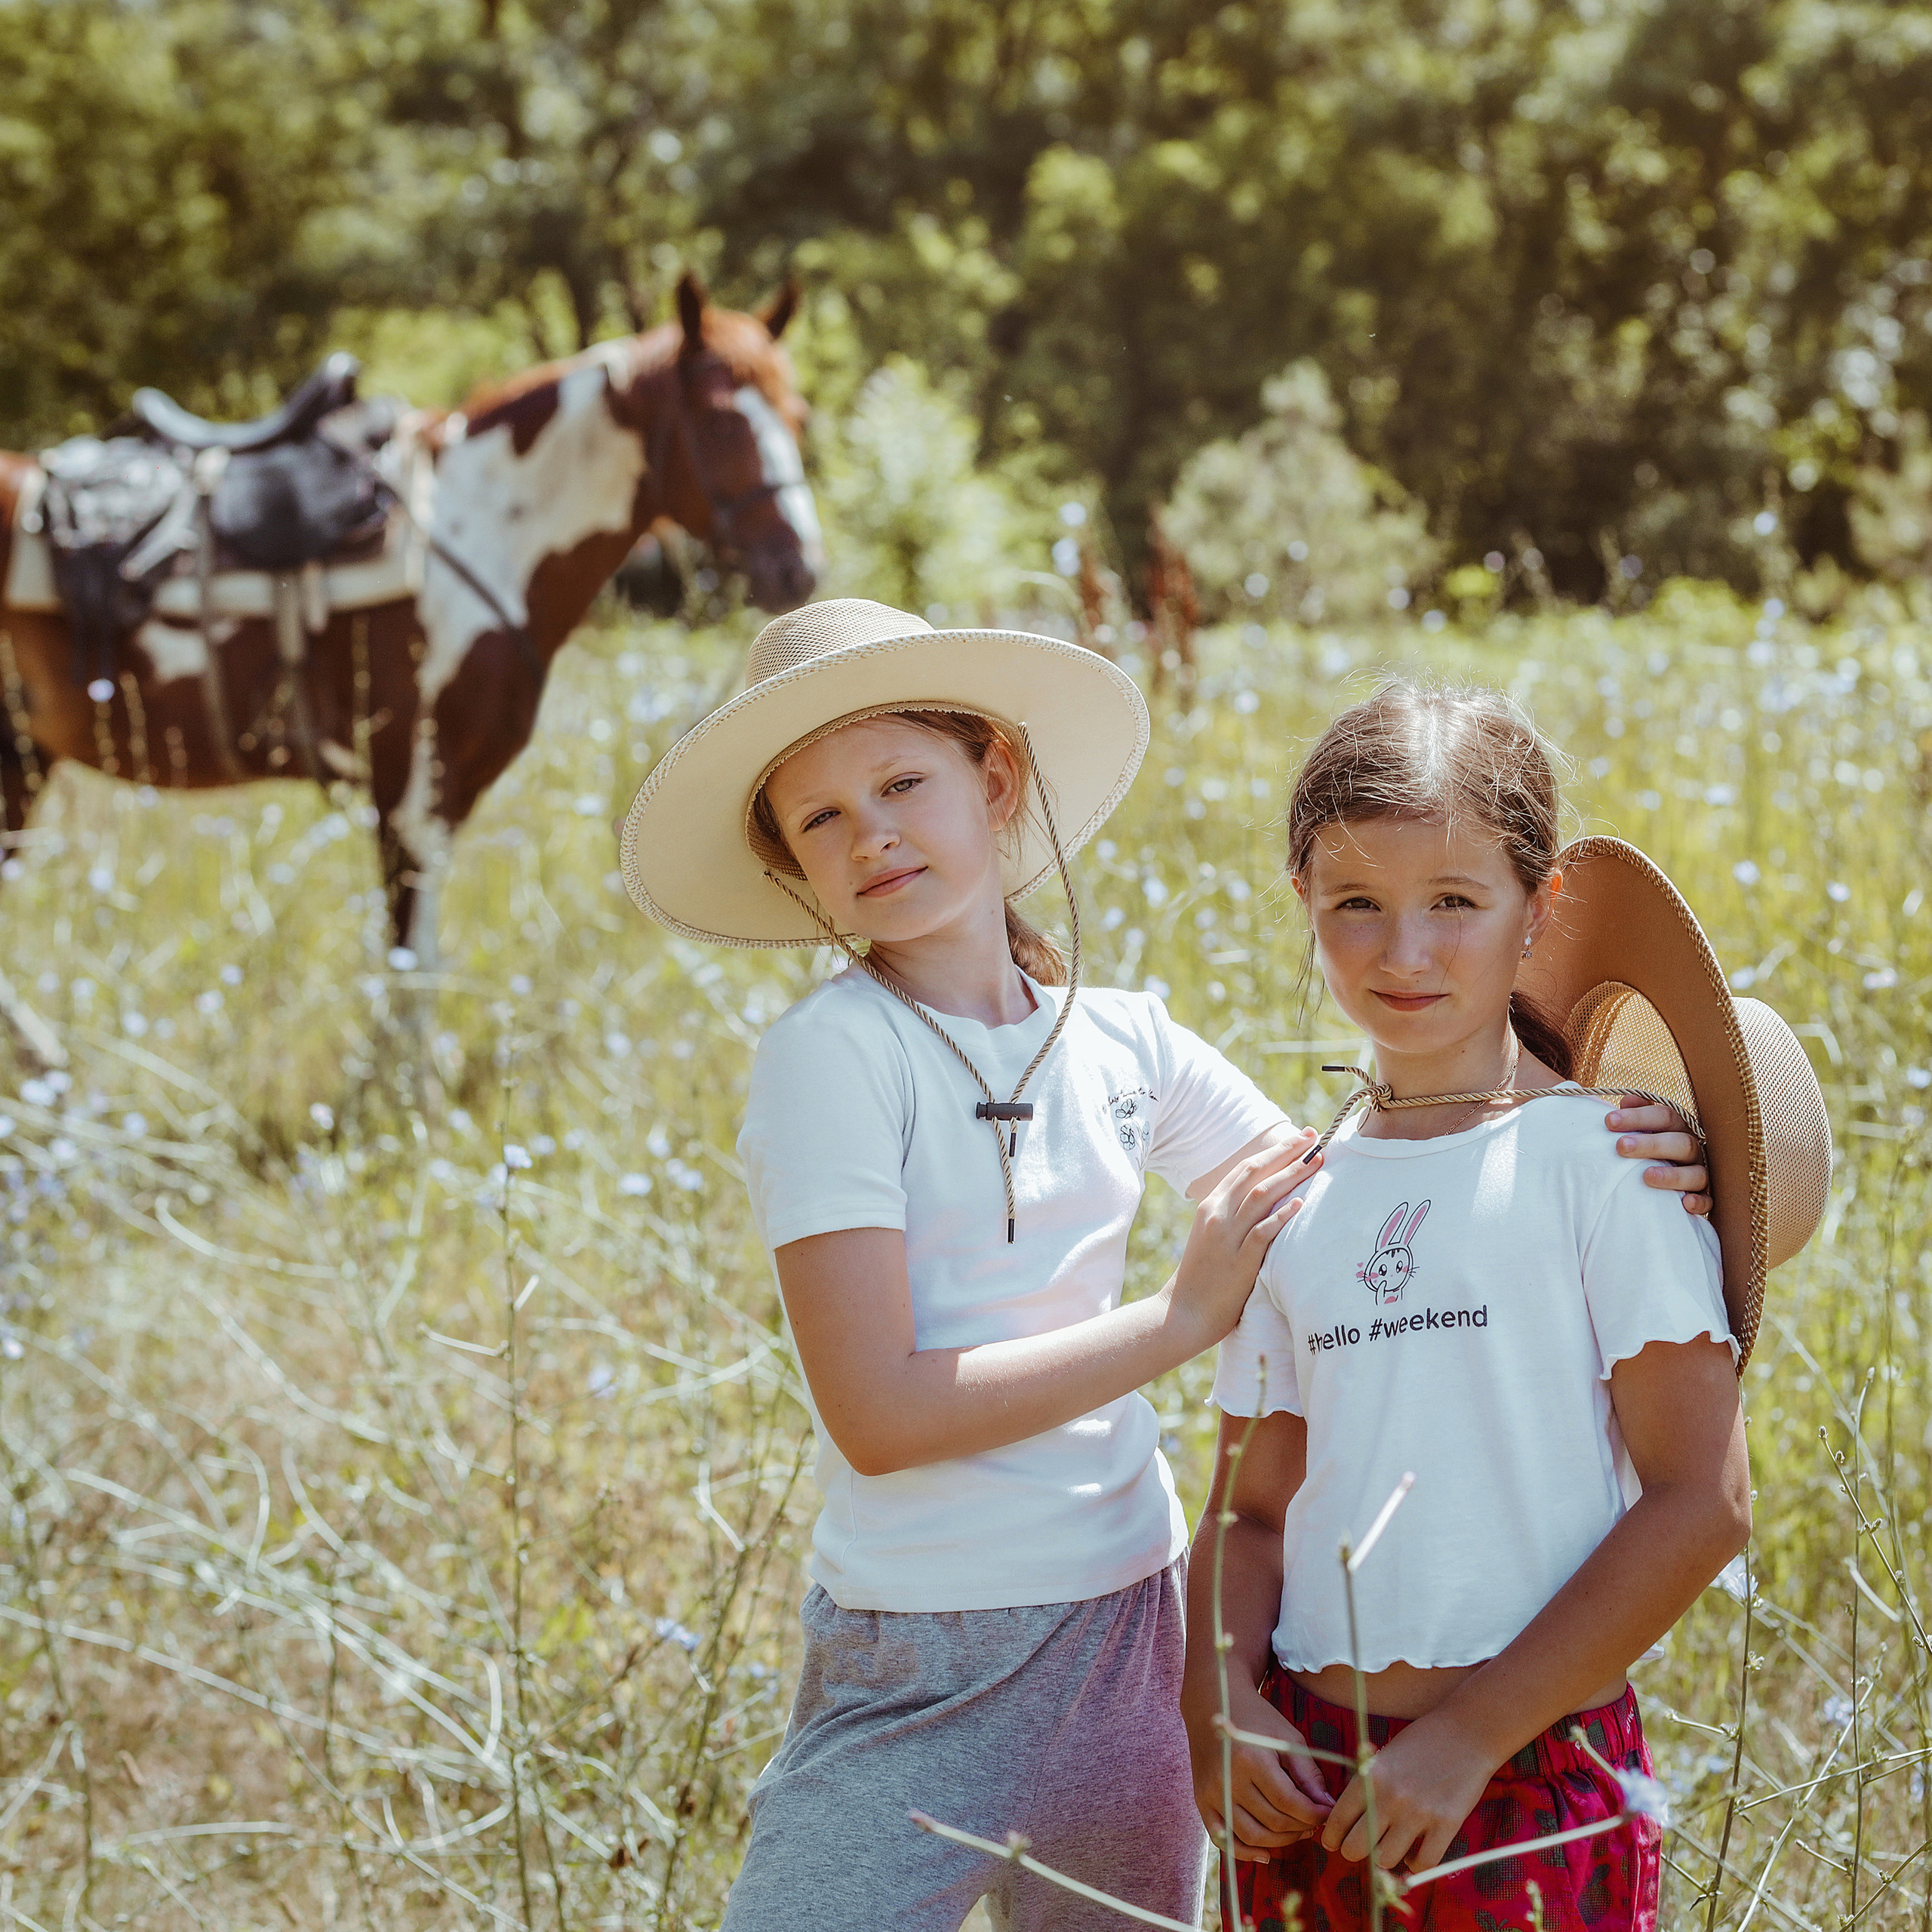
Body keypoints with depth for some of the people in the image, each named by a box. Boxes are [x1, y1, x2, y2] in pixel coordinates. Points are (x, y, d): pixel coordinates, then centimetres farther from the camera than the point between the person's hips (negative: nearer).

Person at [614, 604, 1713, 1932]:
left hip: (1133, 1628, 5)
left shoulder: (1123, 1046, 4)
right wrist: (1188, 1314, -15)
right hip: (919, 1668, -5)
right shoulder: (832, 1055, -11)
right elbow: (877, 1414, -18)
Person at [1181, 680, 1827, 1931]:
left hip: (1535, 1772, -4)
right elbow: (1252, 1510, 12)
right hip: (1306, 1783, 4)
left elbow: (1702, 1504, -11)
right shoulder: (1297, 1195, 8)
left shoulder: (1599, 1156, -6)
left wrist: (1471, 1736, -13)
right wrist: (1217, 1706, -6)